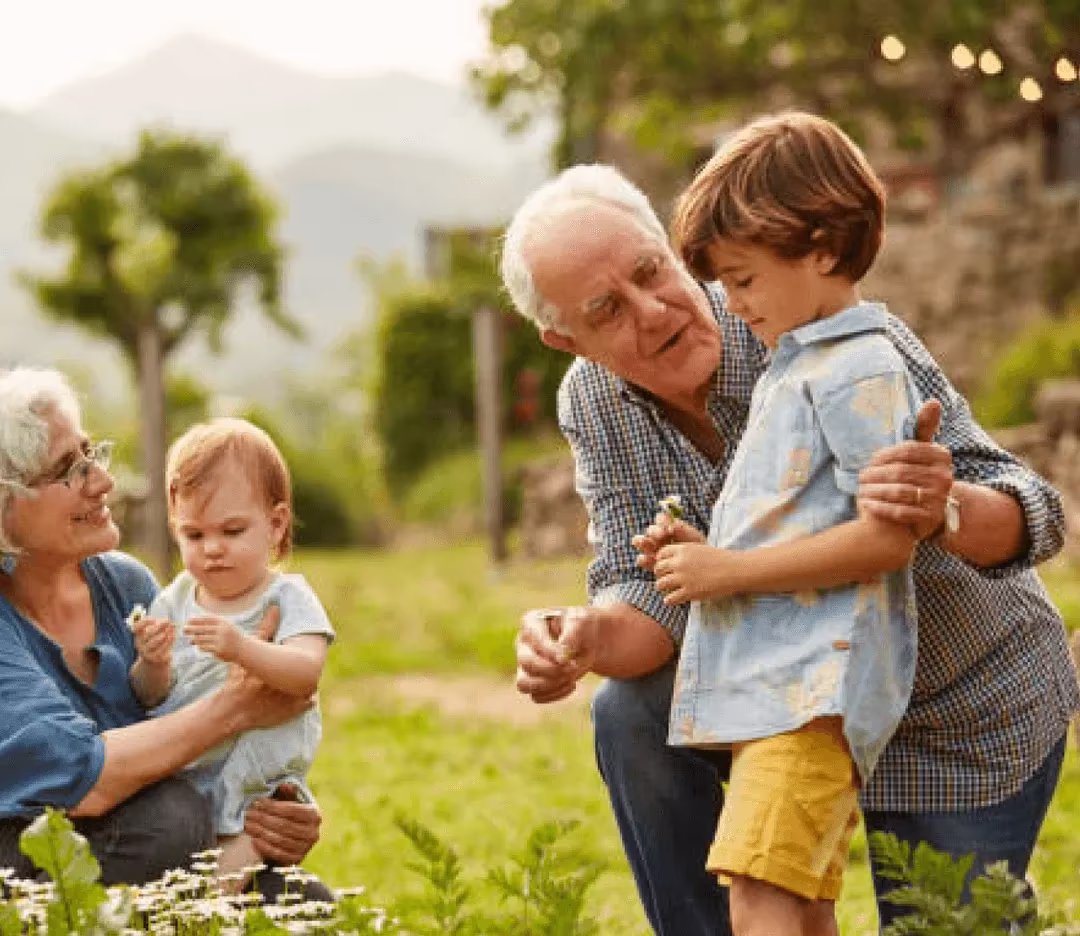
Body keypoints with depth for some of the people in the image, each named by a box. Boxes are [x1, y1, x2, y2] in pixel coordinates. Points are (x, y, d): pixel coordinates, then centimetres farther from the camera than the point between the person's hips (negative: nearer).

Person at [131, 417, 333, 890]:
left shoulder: (287, 598, -5)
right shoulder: (174, 601, 6)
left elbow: (306, 675, -24)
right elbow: (150, 699, 3)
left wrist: (242, 648, -41)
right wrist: (152, 666, -20)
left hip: (256, 784, -4)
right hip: (177, 776, 4)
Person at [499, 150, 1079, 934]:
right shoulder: (594, 404, -13)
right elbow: (650, 593, -16)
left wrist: (945, 511, -56)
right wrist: (585, 638, -40)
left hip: (968, 720, -4)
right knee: (634, 716, -20)